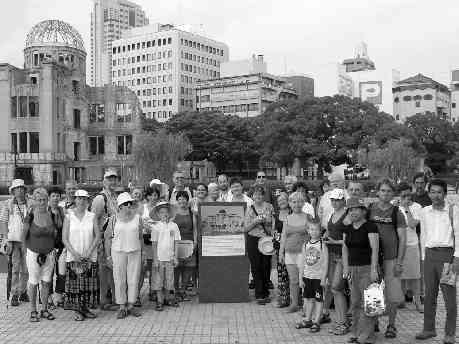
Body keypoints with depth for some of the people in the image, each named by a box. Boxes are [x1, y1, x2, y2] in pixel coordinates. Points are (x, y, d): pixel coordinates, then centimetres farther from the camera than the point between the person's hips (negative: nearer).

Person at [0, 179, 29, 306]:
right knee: (15, 268, -3)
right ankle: (14, 295, 2)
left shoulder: (29, 205, 8)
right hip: (14, 240, -2)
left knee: (25, 268, 6)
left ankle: (23, 292, 20)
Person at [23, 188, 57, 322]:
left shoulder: (51, 215, 0)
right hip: (34, 254, -3)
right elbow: (24, 235, -1)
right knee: (33, 283, 5)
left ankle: (44, 310, 22)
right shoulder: (30, 216, -11)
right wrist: (29, 248, 5)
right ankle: (33, 312, 16)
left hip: (49, 254, 3)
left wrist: (51, 247, 10)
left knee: (46, 282, 9)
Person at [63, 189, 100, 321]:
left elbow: (97, 236, 0)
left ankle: (85, 308, 14)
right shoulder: (69, 216, 3)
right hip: (73, 256, -1)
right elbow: (64, 238, -1)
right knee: (75, 283, -3)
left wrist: (89, 251, -11)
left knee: (89, 283, 2)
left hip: (90, 257, 1)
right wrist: (74, 253, -11)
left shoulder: (92, 216, 6)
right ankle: (77, 311, 6)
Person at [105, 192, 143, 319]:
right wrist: (108, 256, 1)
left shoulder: (137, 218, 5)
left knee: (133, 280, 3)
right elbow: (108, 238, 4)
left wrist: (142, 254, 9)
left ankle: (130, 306, 14)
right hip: (118, 252, -1)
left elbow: (141, 237, 11)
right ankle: (122, 307, 10)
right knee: (119, 281, 1)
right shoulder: (114, 219, 1)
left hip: (135, 252, 1)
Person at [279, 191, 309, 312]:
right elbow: (283, 237, 14)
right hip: (289, 253, 4)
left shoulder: (307, 217, 1)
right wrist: (281, 252, 9)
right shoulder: (287, 219, 11)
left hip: (303, 252, -3)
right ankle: (293, 303, 17)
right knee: (293, 280, 8)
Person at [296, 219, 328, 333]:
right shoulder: (305, 245, 5)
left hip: (318, 277, -4)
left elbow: (325, 263, -8)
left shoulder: (322, 245, -7)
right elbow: (302, 262, 8)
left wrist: (324, 278, -12)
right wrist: (301, 278, 6)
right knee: (308, 298, 13)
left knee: (318, 299, 2)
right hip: (307, 276, 4)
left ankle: (316, 322, 8)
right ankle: (307, 320, 25)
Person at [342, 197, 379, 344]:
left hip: (367, 268, -6)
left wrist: (373, 270, -16)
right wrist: (346, 267, 8)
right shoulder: (347, 229, 13)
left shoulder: (370, 227, -7)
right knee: (355, 303, 9)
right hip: (353, 269, 6)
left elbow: (375, 249, -11)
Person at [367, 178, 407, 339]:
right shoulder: (369, 210, 5)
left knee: (392, 295, 1)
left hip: (391, 258, -1)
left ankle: (391, 325, 16)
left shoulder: (397, 213, 2)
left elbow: (402, 239, 0)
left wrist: (399, 262, -7)